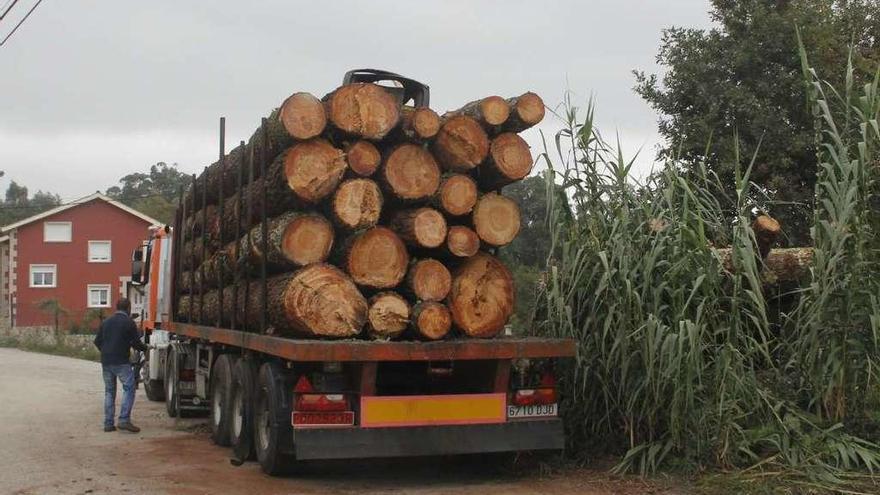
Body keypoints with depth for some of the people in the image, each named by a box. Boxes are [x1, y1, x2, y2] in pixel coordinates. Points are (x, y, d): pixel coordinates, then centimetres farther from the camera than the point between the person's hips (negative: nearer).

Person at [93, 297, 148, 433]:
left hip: (106, 362, 6)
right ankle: (124, 420, -13)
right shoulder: (129, 322, -5)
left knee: (109, 391, 12)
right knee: (129, 389, -2)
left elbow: (97, 341, 15)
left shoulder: (106, 322, 13)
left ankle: (108, 423, 10)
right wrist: (145, 349, 12)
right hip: (121, 362, -6)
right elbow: (135, 343, -7)